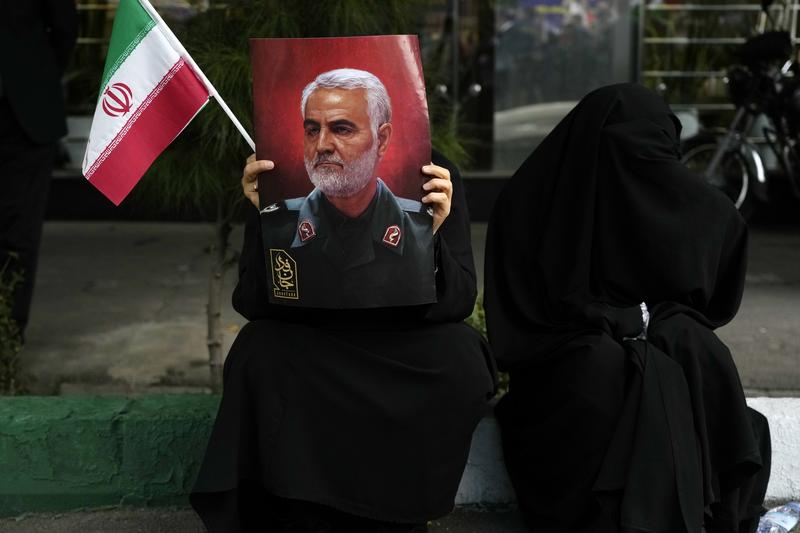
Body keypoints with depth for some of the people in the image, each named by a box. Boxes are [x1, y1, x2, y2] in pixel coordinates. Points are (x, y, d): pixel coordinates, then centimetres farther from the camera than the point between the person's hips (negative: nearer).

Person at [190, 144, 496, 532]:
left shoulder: (433, 176, -12)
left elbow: (458, 303, -12)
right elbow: (253, 305, -15)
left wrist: (431, 236, -32)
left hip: (405, 353, 0)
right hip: (309, 351, 0)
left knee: (458, 355, -30)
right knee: (261, 352, -29)